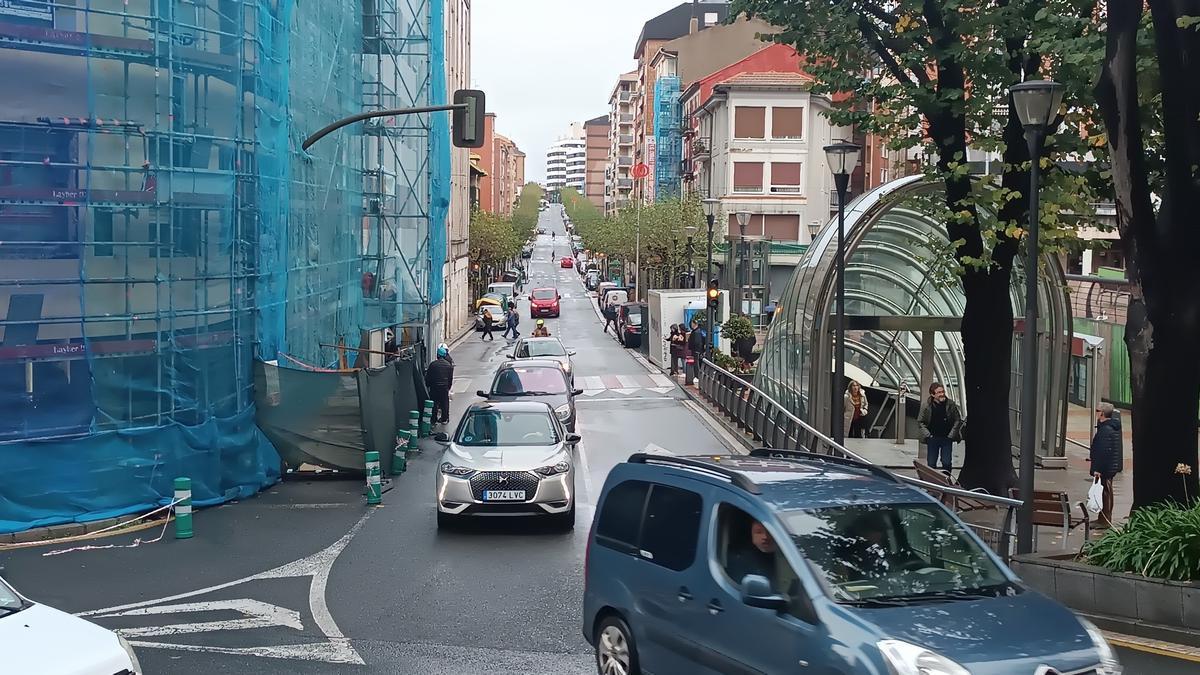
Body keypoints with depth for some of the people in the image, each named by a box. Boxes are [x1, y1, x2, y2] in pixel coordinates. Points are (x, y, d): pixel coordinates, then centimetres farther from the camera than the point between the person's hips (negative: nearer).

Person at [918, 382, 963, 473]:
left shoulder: (951, 404, -5)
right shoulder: (926, 406, -5)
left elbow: (958, 420, 4)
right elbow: (920, 421, 6)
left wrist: (952, 434, -4)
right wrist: (927, 434, -5)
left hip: (947, 438, 0)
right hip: (932, 438, 1)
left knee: (947, 463, -3)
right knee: (931, 464, 5)